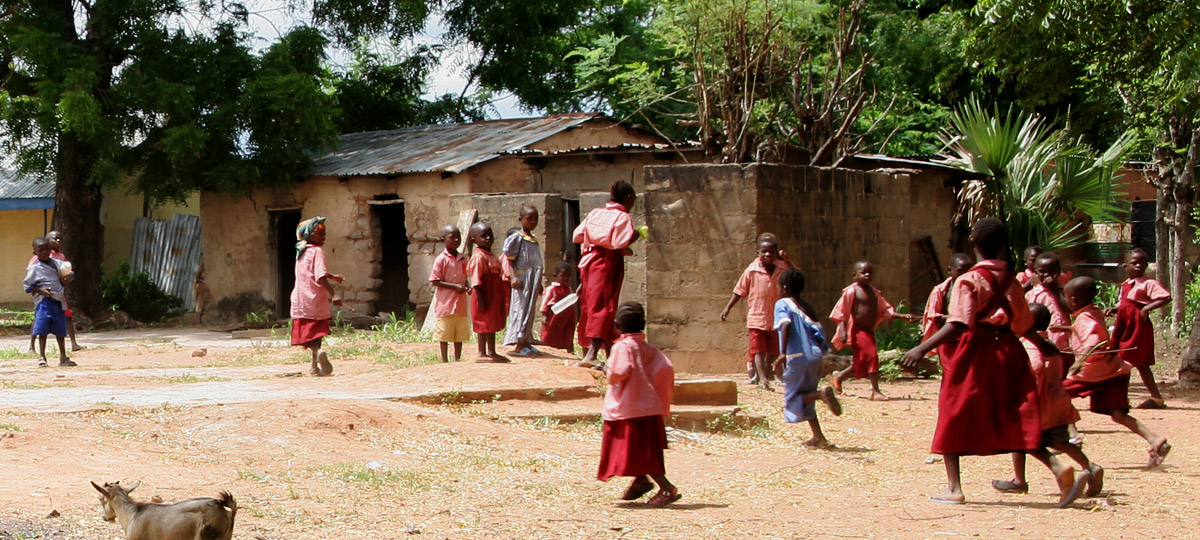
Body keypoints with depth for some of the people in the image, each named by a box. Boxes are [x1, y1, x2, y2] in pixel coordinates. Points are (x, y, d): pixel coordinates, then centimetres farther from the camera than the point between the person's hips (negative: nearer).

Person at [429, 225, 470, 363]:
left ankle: (458, 359, 19)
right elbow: (435, 281, -11)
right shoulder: (441, 259, -9)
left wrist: (466, 287, -3)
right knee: (445, 334, -1)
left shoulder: (462, 259, 10)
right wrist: (454, 286, -18)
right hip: (445, 303, -6)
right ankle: (445, 360, 7)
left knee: (460, 333, 10)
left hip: (460, 303, 6)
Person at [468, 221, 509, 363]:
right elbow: (476, 280, -20)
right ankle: (482, 354, -1)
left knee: (493, 325, 13)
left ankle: (492, 352, 19)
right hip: (484, 296, -10)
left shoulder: (492, 256, 15)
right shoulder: (478, 257, -15)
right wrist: (480, 298, -24)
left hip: (494, 297, 10)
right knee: (484, 325, -5)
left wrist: (502, 298, 20)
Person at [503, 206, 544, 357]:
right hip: (522, 278, -8)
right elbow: (510, 260, -10)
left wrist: (539, 284, 24)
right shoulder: (516, 238, -7)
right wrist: (513, 277, -22)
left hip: (533, 280, 8)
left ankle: (526, 342, 14)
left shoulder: (534, 240, 17)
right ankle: (518, 345, -12)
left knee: (529, 310, 10)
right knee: (521, 308, -10)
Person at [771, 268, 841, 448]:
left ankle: (822, 393, -21)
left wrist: (783, 353, -23)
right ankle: (818, 437, 13)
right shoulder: (806, 307, 17)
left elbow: (786, 324, -21)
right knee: (805, 398, 19)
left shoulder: (783, 304, -1)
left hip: (798, 357, -7)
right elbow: (819, 335, 12)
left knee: (794, 398, 5)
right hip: (816, 356, 7)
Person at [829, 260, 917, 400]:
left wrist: (902, 316, 4)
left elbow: (885, 310, 16)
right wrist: (843, 330, -20)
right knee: (871, 355, -18)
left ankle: (840, 376, 34)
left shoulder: (874, 293, 13)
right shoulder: (852, 291, -8)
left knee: (862, 363, 12)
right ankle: (875, 391, -14)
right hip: (857, 331, -8)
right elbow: (843, 311, -11)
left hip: (869, 332, 8)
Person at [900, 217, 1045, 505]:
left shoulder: (968, 281, -9)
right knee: (1018, 419, 12)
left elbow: (957, 326, -20)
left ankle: (954, 488, 2)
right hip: (1008, 352, 5)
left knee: (953, 418, 5)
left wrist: (922, 349, -24)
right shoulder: (1011, 281, 7)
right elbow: (1025, 325, 16)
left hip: (974, 353, -5)